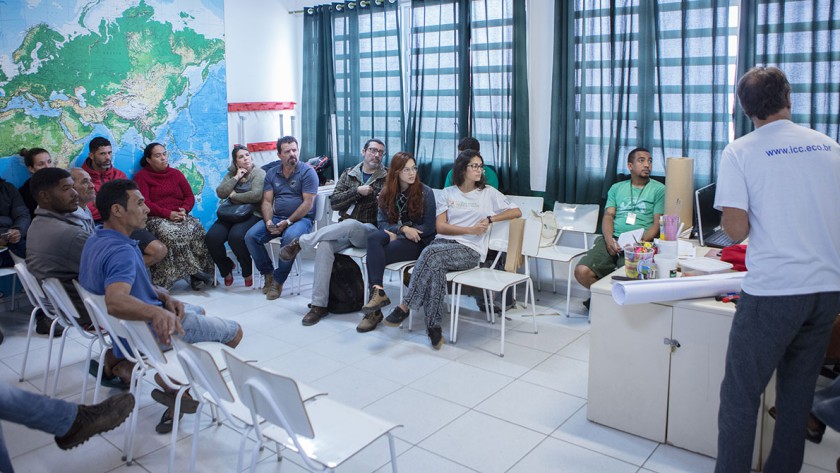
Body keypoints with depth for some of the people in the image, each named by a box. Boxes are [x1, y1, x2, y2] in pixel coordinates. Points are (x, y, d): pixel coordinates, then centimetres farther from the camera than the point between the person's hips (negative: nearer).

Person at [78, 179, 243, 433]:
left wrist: (165, 297, -6)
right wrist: (159, 312, -65)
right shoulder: (120, 252, -32)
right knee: (234, 331, 1)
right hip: (147, 332, -10)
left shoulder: (96, 240, 0)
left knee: (198, 311, 33)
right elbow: (115, 301, -50)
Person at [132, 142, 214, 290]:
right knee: (170, 233, -37)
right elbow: (144, 203, -5)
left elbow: (190, 196, 16)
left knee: (196, 229, -30)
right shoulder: (142, 176, 8)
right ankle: (194, 271, -32)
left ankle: (195, 275, -30)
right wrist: (168, 214, -17)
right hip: (156, 219, -3)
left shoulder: (176, 173, 21)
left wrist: (184, 210, -8)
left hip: (180, 216, 3)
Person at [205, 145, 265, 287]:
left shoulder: (258, 173, 1)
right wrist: (236, 177, -4)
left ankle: (248, 271, -6)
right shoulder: (231, 174, 18)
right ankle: (226, 269, 8)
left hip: (252, 214, -5)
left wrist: (234, 195, -5)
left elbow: (256, 195, -17)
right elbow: (220, 193, 1)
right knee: (211, 237, -20)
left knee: (236, 236, -34)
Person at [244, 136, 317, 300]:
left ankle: (278, 281, -19)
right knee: (250, 236, -17)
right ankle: (268, 273, 0)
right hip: (276, 218, 5)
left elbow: (308, 204, -12)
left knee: (290, 237, -37)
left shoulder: (307, 171, -5)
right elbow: (267, 201, 7)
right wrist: (268, 221, -13)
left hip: (301, 219, -5)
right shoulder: (271, 173, 12)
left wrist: (288, 222, -18)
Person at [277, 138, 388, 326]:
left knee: (350, 225, -39)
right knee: (324, 245, -31)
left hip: (369, 231, -3)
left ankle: (300, 242, -22)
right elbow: (334, 203, 5)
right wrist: (357, 191, -8)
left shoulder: (387, 177, 6)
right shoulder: (349, 174, 15)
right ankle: (319, 305, -26)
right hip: (344, 231, 3)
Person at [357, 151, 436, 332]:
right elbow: (383, 223, 5)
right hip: (395, 235, 4)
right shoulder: (386, 193, 9)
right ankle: (377, 292, -36)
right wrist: (403, 228, -16)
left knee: (373, 255, -28)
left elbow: (429, 227, -5)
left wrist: (397, 233, -13)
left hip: (417, 242, -4)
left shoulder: (425, 192, -3)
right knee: (373, 238, -32)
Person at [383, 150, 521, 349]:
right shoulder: (448, 193, 15)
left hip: (470, 251, -2)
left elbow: (516, 212, 10)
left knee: (431, 252, -33)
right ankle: (433, 327, -31)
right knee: (435, 265, -36)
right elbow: (440, 227, 5)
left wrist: (490, 219, -3)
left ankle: (405, 307, -27)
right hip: (444, 243, 2)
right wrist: (471, 229, -6)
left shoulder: (488, 193, 12)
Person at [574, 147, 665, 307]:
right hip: (613, 239, 3)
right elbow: (608, 216, 10)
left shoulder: (659, 189, 10)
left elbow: (658, 223, 2)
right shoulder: (617, 188, 21)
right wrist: (609, 239, -10)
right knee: (582, 271, -21)